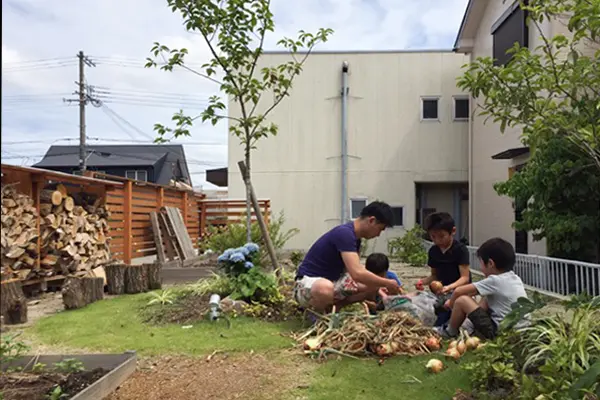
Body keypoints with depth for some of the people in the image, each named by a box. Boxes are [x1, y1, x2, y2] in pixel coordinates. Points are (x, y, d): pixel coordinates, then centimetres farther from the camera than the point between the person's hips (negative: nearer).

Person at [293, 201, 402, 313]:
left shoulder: (354, 236, 5)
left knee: (373, 285, 3)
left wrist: (381, 284, 3)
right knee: (325, 288, -44)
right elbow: (357, 273, -34)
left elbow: (357, 269, 14)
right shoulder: (344, 233, -25)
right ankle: (317, 314, -9)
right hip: (308, 282, -9)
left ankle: (330, 306, 2)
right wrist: (387, 283, -21)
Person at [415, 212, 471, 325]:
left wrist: (449, 287, -39)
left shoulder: (460, 249, -16)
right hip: (444, 292, 6)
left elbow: (465, 278, -20)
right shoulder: (433, 251, 3)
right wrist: (423, 281, -11)